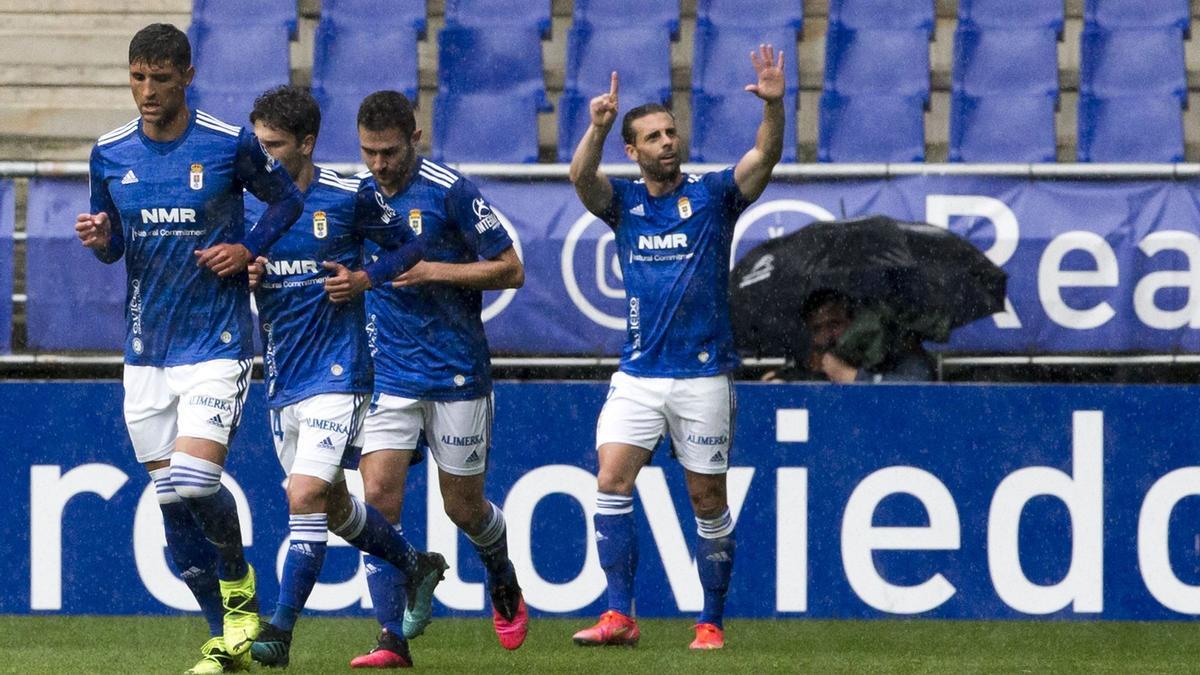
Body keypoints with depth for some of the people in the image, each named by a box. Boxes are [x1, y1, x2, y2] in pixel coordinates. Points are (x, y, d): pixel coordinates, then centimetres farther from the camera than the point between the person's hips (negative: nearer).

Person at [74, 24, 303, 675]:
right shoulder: (110, 153, 4)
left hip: (216, 343, -4)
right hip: (145, 348, 4)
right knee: (171, 499, 3)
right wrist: (100, 239, -7)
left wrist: (248, 248, -7)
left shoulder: (231, 144, -7)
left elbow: (285, 199, 8)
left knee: (195, 483, -19)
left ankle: (238, 576, 11)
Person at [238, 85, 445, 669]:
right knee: (333, 505, 17)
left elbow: (410, 246, 4)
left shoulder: (350, 197, -8)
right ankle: (416, 566, 42)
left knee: (305, 496, -18)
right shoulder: (249, 204, 4)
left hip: (336, 373, -6)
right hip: (281, 377, 6)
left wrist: (366, 279, -12)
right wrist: (242, 278, -9)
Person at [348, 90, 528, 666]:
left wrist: (435, 271, -18)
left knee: (464, 508, 7)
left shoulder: (450, 191, -10)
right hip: (387, 375, 3)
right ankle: (392, 635, -11)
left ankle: (503, 585, 40)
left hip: (457, 375, -3)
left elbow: (510, 270, -8)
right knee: (379, 497, -12)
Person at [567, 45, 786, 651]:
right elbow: (581, 176, -14)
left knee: (708, 501, 3)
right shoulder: (622, 201, 6)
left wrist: (773, 105, -34)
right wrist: (597, 127, -34)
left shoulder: (713, 196, 1)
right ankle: (619, 616, -13)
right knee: (612, 479, -14)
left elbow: (765, 157, -14)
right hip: (638, 374, 2)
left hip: (703, 374, -2)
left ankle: (711, 623, 13)